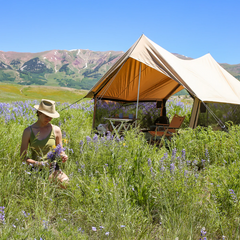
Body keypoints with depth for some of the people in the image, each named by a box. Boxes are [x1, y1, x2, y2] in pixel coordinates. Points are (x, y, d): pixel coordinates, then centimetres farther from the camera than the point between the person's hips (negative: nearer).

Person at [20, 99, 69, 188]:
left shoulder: (56, 130, 5)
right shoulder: (28, 131, -1)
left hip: (53, 168, 1)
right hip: (36, 170, -1)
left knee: (68, 184, -26)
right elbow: (23, 155, 1)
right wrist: (37, 163, -16)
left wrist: (63, 156, -8)